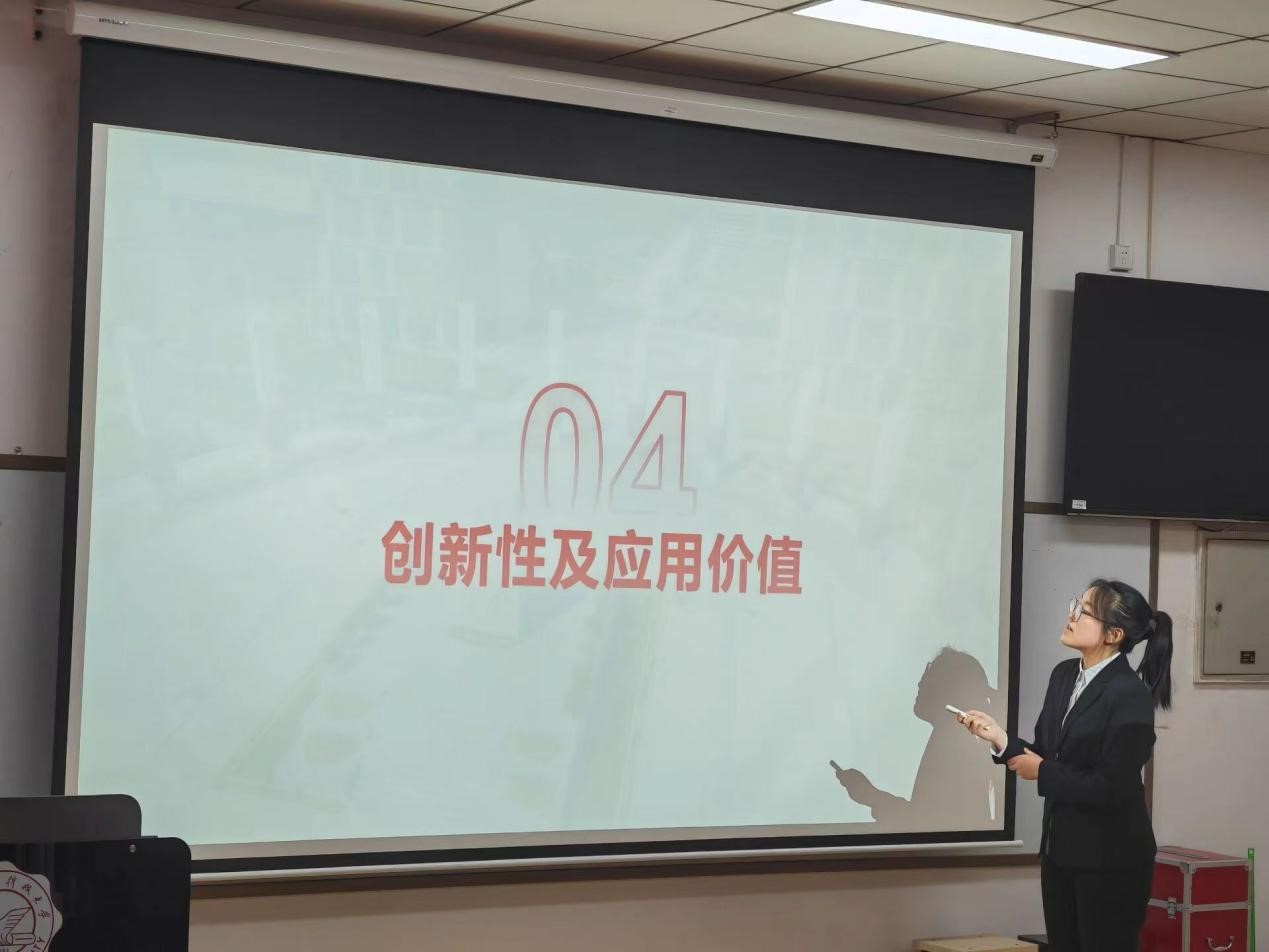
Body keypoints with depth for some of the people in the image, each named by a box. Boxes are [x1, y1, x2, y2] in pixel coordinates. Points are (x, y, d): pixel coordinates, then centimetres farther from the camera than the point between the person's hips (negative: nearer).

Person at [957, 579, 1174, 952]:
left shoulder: (1131, 694, -19)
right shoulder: (1064, 675, 6)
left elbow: (1112, 789, -22)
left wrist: (1042, 773, -13)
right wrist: (1001, 740, -6)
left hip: (1110, 859, -8)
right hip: (1061, 849, 8)